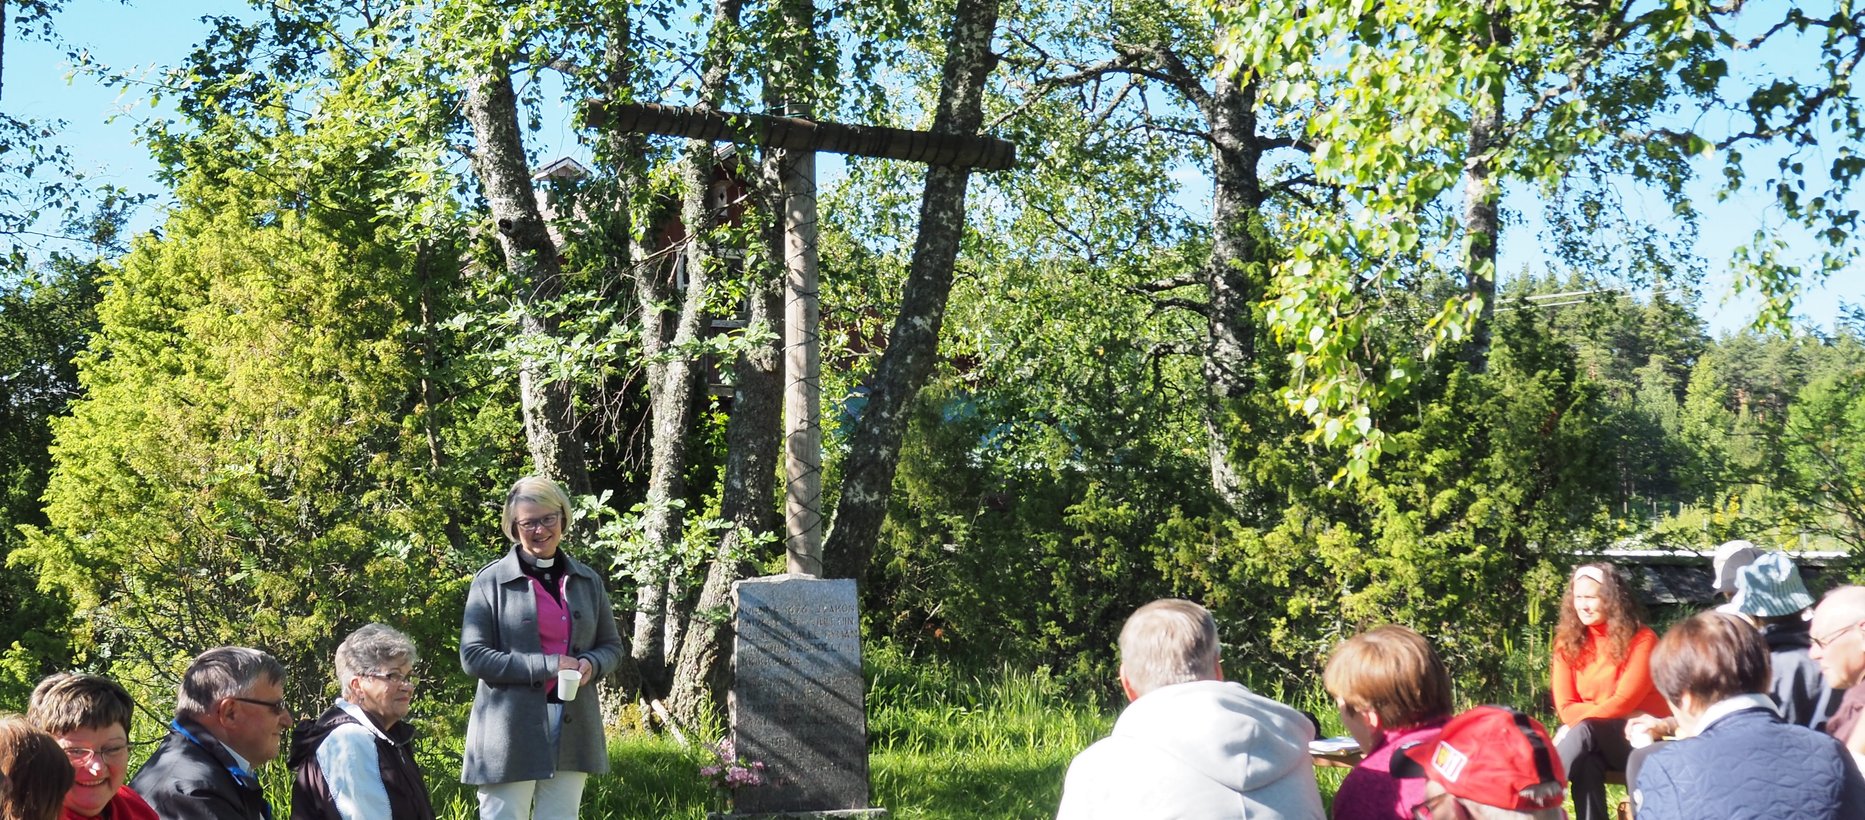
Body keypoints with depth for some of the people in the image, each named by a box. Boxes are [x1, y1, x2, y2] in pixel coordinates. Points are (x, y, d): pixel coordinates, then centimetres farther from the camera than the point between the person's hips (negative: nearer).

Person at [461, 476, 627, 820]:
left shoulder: (587, 581, 11)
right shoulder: (491, 581, -3)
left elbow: (612, 646, 17)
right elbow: (473, 656, -8)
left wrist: (591, 664, -8)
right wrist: (547, 665, -16)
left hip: (572, 728, 4)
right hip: (510, 730, -4)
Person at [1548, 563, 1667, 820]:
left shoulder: (1641, 640, -9)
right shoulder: (1567, 642, 4)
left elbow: (1625, 701, -16)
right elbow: (1566, 706, -2)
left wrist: (1572, 730, -22)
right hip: (1593, 743, 3)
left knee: (1583, 730, -35)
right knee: (1585, 764, -35)